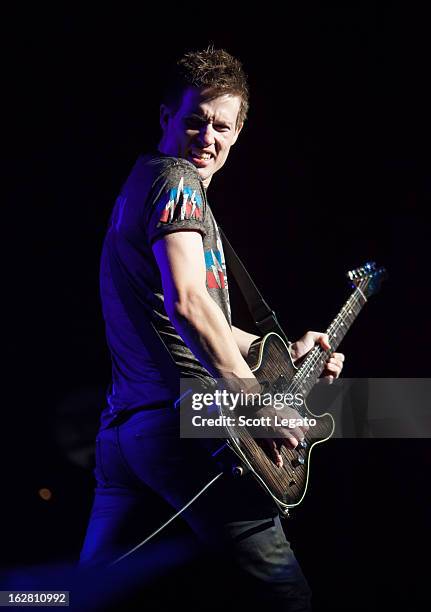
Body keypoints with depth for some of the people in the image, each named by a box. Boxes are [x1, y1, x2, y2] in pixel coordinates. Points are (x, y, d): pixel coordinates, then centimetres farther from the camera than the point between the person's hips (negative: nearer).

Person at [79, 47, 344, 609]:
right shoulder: (176, 180, -7)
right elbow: (187, 304, -22)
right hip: (186, 421, -10)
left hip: (121, 428, 10)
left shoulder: (139, 183, 24)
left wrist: (286, 354, 26)